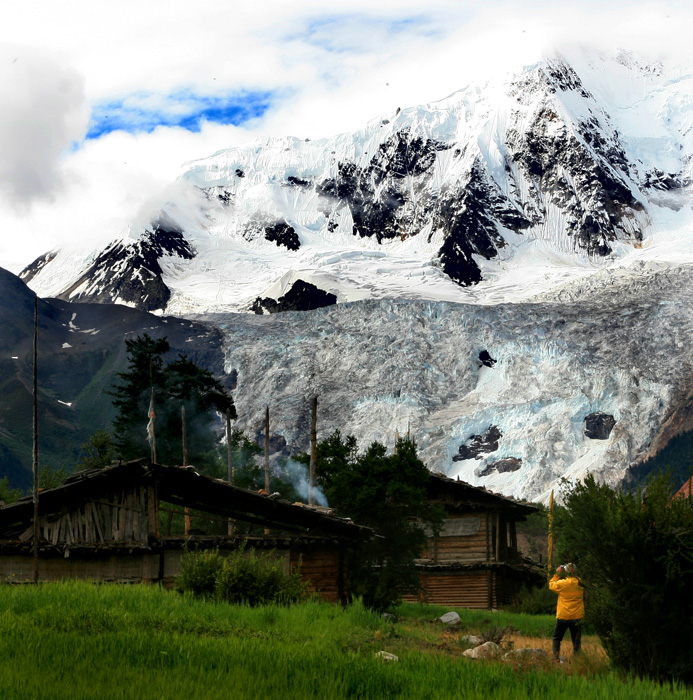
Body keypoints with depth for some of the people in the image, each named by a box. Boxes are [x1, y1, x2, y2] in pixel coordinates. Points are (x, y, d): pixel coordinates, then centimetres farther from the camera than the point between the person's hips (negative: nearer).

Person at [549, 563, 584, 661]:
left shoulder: (562, 583, -15)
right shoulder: (580, 583, -4)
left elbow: (551, 585, 3)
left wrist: (557, 574, 6)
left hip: (563, 616, -2)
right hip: (577, 616, 2)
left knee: (557, 638, 13)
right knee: (576, 640, 11)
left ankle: (555, 657, 4)